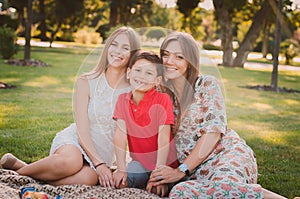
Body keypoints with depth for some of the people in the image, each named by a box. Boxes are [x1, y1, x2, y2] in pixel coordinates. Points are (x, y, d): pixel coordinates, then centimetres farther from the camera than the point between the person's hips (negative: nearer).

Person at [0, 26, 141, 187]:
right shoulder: (86, 82, -3)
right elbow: (82, 130, -9)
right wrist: (99, 164, -20)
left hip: (102, 154, 1)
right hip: (74, 140, -1)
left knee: (88, 178, -35)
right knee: (72, 161, -38)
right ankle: (20, 169, -12)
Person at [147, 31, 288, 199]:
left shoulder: (207, 84, 3)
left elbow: (214, 131, -7)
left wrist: (181, 171, -11)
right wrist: (159, 173, -5)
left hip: (228, 153, -4)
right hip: (196, 171, 4)